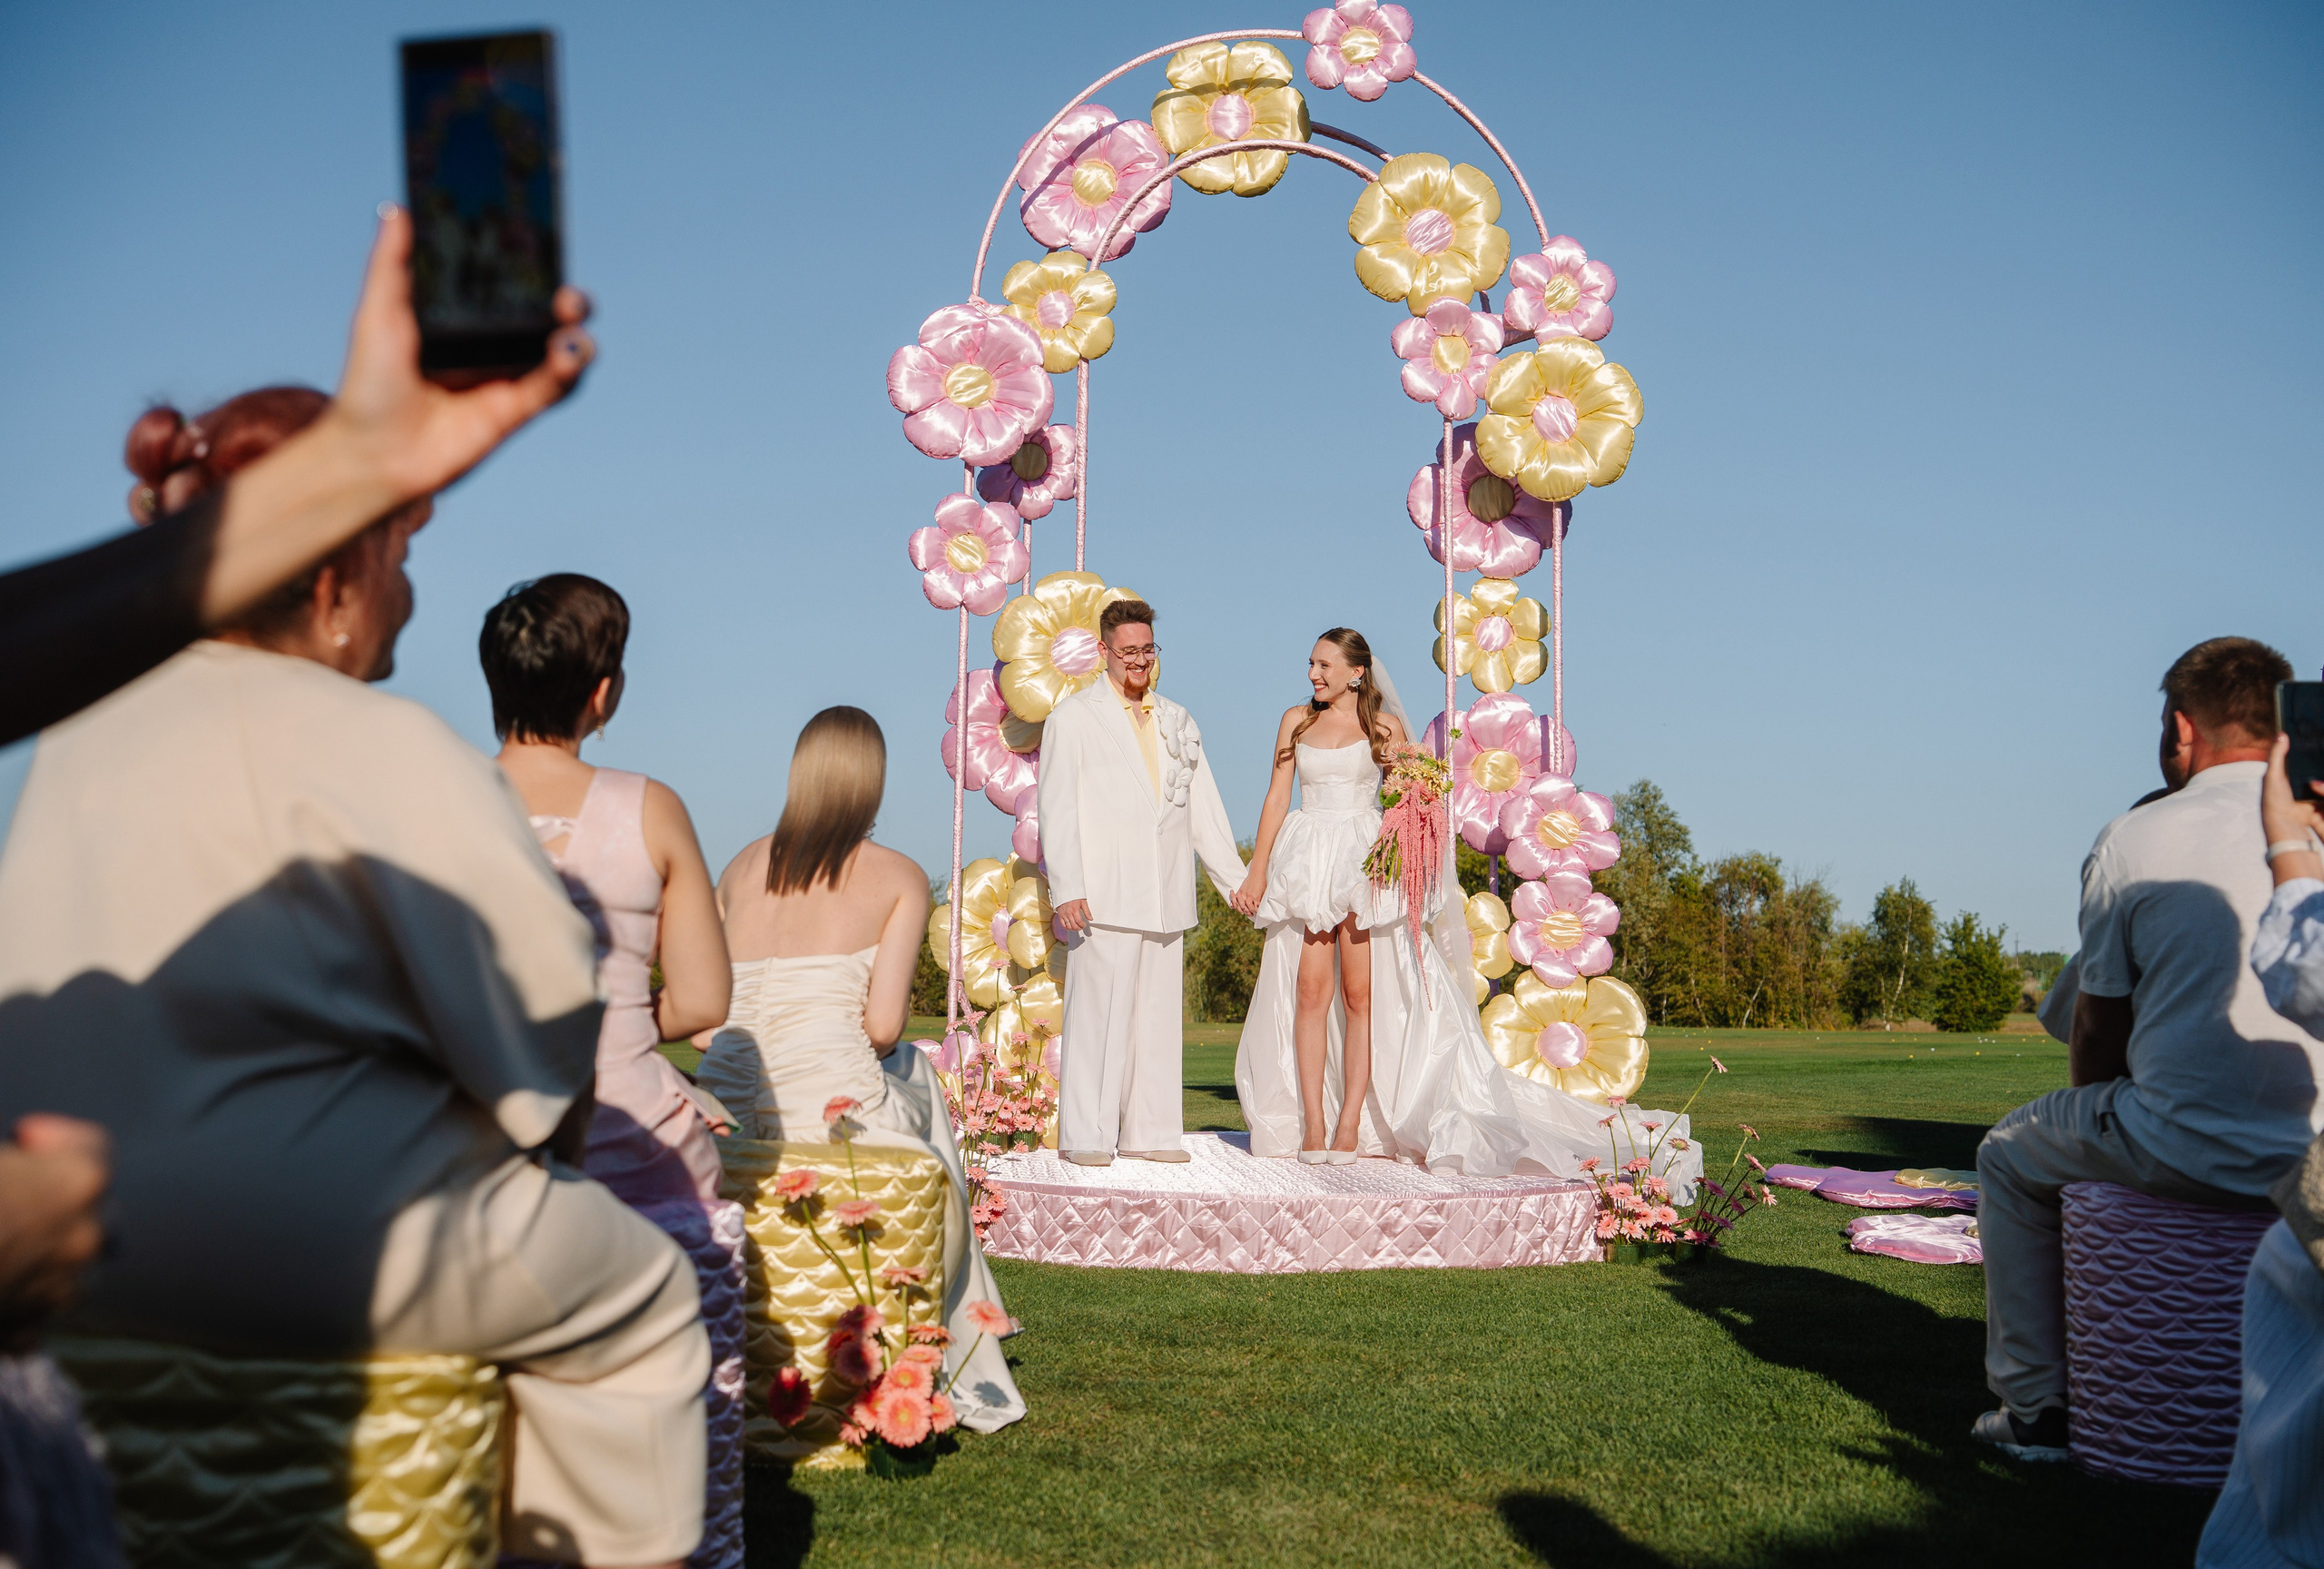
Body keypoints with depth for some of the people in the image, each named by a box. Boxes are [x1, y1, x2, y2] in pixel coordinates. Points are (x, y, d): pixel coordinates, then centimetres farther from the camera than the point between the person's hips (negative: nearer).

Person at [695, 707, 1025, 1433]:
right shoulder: (899, 877, 3)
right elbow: (883, 1025, -8)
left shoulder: (743, 866, 15)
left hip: (729, 1113, 5)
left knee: (916, 1074, 34)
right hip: (831, 1109, -5)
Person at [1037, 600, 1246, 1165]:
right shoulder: (1074, 717, 3)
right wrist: (1066, 889, -11)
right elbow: (1056, 810, -2)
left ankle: (1148, 1132, 14)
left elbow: (1204, 807, 20)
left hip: (1166, 899, 5)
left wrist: (1237, 880, 15)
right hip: (1104, 896, -5)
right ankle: (1085, 1135, -1)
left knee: (1158, 1015, 7)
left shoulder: (1177, 720, 18)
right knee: (1097, 1013, -7)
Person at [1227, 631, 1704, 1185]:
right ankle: (1311, 1120, -1)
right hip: (1304, 864, 2)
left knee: (1362, 994, -6)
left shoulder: (1384, 727, 6)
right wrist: (1257, 870, 4)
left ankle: (1351, 1122, -2)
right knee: (1309, 990, -5)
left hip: (1366, 864, -2)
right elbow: (1277, 798, 10)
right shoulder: (1296, 721, 12)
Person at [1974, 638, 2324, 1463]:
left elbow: (2098, 1032, 3)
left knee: (2011, 1155, 23)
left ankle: (2035, 1406, 22)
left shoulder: (2132, 839, -4)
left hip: (2186, 1152, -4)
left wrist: (2100, 1116, 23)